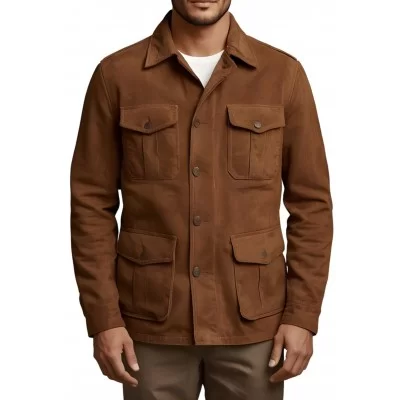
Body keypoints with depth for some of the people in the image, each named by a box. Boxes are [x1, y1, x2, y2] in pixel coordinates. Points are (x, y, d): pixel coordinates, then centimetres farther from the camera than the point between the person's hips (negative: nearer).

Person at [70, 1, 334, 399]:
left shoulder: (283, 73, -1)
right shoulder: (116, 75, -2)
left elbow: (311, 203, 1)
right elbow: (92, 203, 0)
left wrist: (302, 315, -3)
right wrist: (104, 317, -5)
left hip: (253, 322, 1)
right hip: (151, 323, 0)